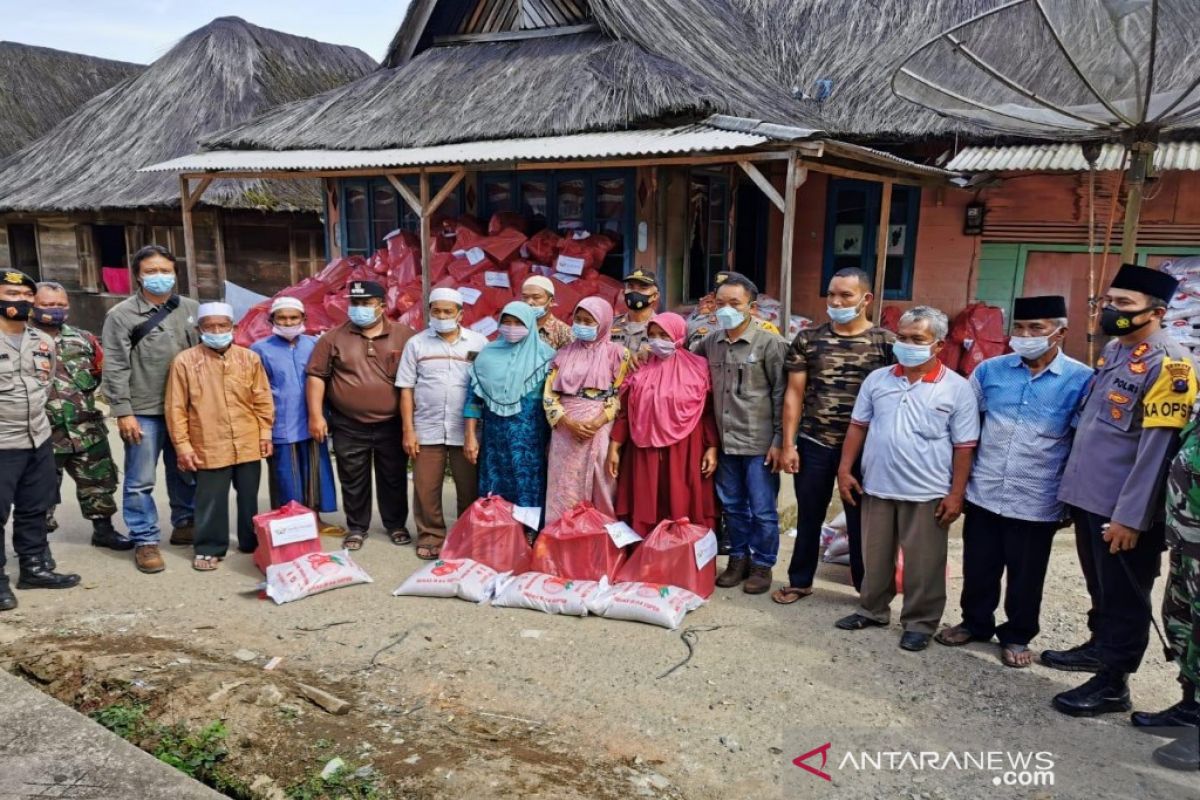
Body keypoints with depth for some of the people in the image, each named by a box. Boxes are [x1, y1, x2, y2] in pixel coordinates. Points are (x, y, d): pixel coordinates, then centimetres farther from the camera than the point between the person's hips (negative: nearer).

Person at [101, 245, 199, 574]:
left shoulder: (191, 309, 7)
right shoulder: (121, 315, -5)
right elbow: (115, 369, -7)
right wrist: (123, 412, -11)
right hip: (143, 412, -4)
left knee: (186, 474, 16)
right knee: (140, 481, 2)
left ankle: (185, 525, 32)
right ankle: (145, 541, 12)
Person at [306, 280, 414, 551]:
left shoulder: (404, 335, -1)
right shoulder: (334, 338, 0)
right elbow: (316, 375, 1)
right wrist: (316, 415, -7)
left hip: (391, 425, 0)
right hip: (349, 427, 1)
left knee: (393, 479, 11)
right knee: (353, 481, 11)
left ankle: (396, 525, 27)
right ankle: (357, 527, 26)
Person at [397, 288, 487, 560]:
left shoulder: (479, 342, 3)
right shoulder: (416, 343, 4)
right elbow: (406, 389, 3)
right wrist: (408, 430, -3)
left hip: (467, 430, 0)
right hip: (427, 430, 1)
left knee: (470, 488, 7)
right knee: (426, 489, 7)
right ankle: (431, 536, 22)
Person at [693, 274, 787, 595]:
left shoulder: (769, 344, -7)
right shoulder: (710, 343, 6)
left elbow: (781, 395, -7)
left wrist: (778, 441, -10)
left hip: (759, 443, -4)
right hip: (725, 441, 5)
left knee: (762, 510, 5)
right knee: (732, 506, 15)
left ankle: (762, 565, 20)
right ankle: (738, 558, 30)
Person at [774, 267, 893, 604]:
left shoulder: (887, 343, -4)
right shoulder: (808, 339, 0)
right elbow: (794, 394, 1)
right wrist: (788, 444, -3)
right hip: (813, 444, 2)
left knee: (861, 521, 11)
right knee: (808, 517, 14)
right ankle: (800, 581, 31)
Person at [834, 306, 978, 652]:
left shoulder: (957, 388, -6)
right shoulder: (877, 379, 3)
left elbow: (964, 447, -5)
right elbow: (858, 427, 9)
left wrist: (956, 493, -8)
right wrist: (845, 470, 3)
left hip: (927, 493, -3)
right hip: (877, 486, 3)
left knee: (923, 564, 8)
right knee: (875, 556, 17)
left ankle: (920, 622, 24)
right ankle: (872, 609, 34)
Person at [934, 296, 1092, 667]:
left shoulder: (1081, 381, -8)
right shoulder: (990, 370, 0)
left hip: (1037, 504, -2)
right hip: (983, 494, 2)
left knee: (1025, 577, 13)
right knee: (978, 568, 15)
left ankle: (1017, 636, 32)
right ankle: (975, 622, 36)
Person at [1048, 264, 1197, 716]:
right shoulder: (1112, 350, 10)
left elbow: (1158, 447, -20)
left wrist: (1130, 515, -21)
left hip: (1123, 508, -8)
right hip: (1089, 496, 8)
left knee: (1124, 597, 7)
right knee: (1100, 588, 23)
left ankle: (1112, 683, 18)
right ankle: (1100, 647, 40)